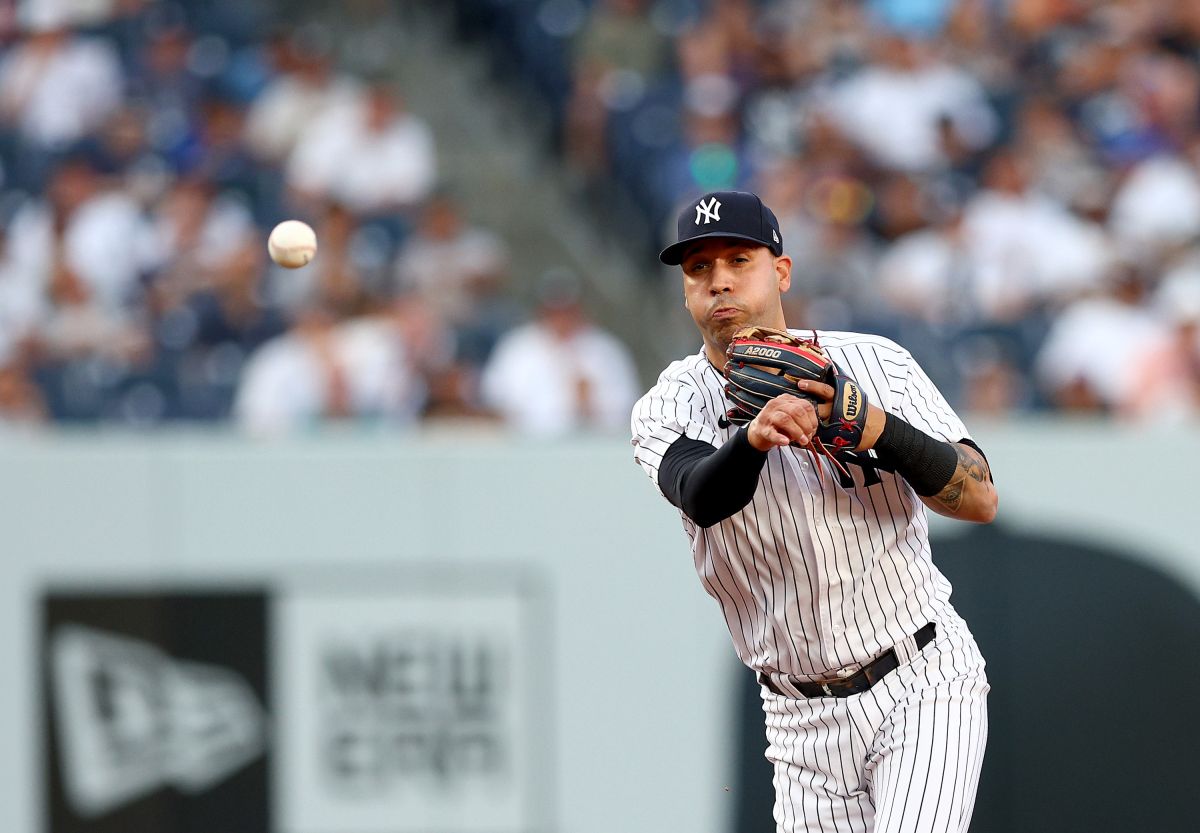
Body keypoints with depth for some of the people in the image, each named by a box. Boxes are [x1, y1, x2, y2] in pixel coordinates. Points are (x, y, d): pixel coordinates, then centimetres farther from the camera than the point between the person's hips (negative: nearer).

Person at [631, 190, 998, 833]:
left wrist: (877, 428, -28)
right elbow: (702, 497, -22)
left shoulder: (876, 364, -4)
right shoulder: (667, 410, 0)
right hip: (805, 722, 3)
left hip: (924, 689, -3)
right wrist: (754, 438, -45)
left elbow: (981, 499, -11)